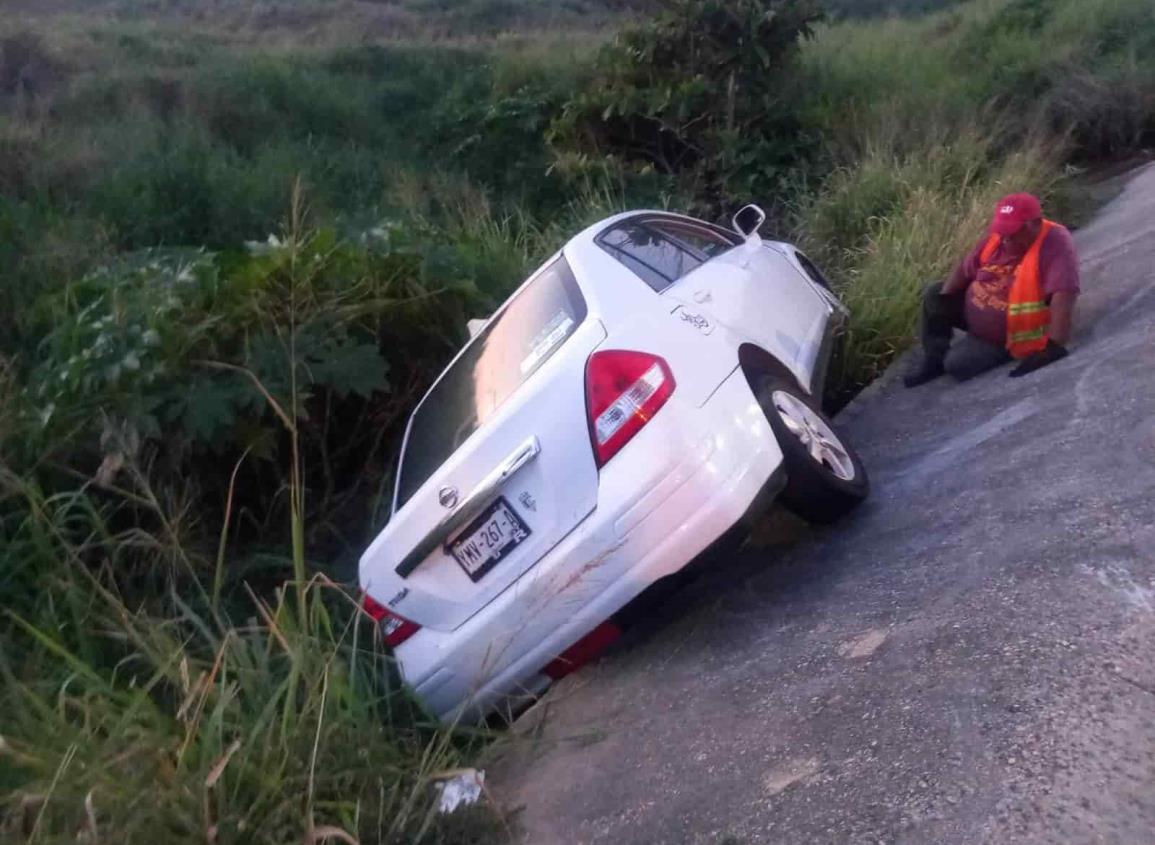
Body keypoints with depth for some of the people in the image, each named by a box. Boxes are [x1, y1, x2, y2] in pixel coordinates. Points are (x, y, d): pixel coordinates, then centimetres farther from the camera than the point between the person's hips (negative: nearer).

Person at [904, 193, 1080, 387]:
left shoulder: (1055, 243, -30)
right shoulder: (997, 236, -10)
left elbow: (1063, 295, -40)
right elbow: (965, 270, 3)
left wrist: (1054, 348, -48)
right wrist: (942, 300, -11)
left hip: (1007, 337, -7)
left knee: (957, 364, -20)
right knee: (932, 295, 5)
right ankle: (934, 358, 16)